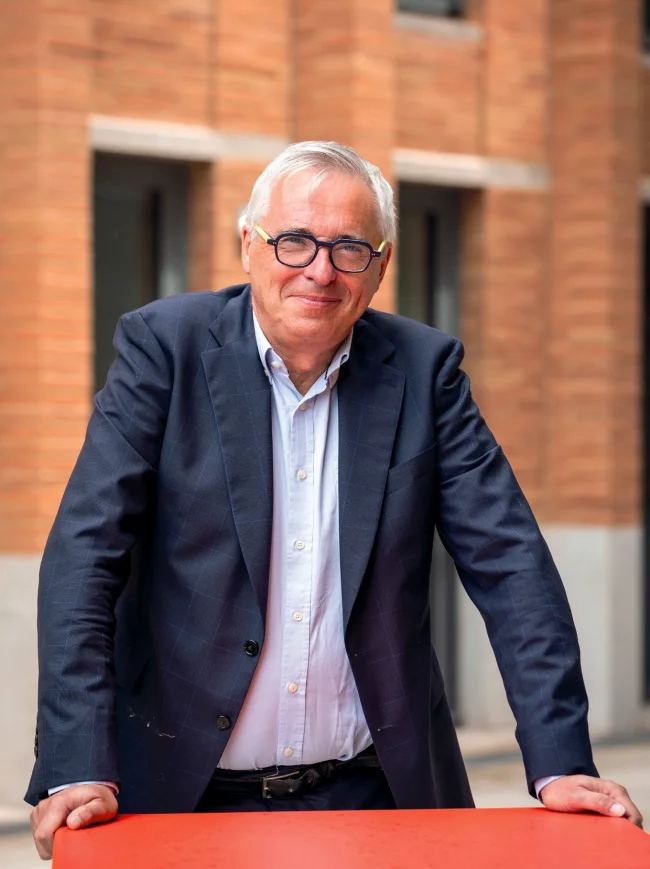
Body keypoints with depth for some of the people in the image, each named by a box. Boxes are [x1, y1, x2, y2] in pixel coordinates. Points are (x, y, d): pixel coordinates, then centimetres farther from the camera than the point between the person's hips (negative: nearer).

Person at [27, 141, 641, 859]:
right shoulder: (164, 346, -6)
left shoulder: (424, 367, 1)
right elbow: (86, 551, -12)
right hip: (188, 794, -1)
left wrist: (561, 764, -13)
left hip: (377, 792, 2)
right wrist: (77, 768, -23)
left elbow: (509, 563, -3)